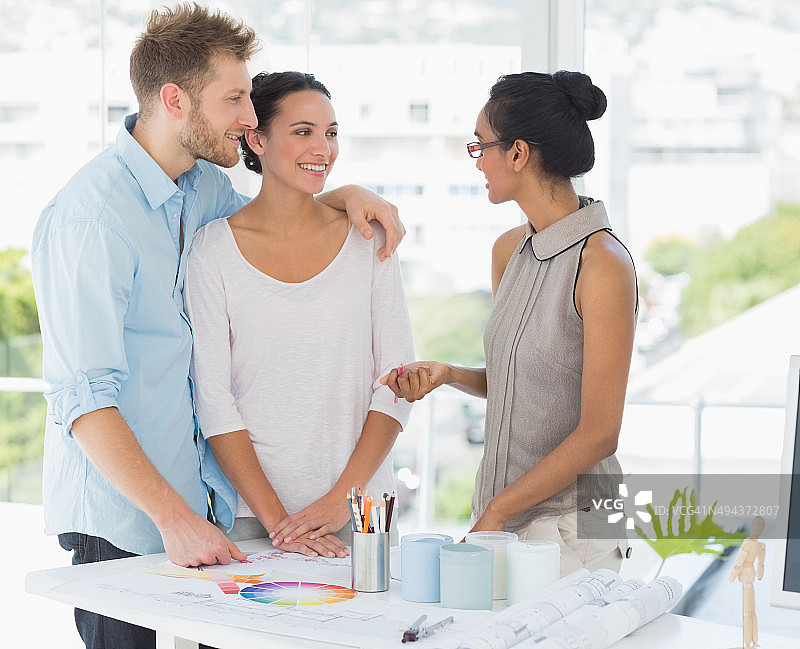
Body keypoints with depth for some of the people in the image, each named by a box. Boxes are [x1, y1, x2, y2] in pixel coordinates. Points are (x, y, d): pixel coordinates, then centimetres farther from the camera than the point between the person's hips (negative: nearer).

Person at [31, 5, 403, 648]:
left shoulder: (203, 185, 6)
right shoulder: (89, 217, -18)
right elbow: (80, 399, -21)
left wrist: (346, 193, 8)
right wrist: (173, 518, -24)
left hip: (201, 508, 7)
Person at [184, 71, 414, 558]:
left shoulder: (368, 239, 3)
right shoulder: (214, 247, -3)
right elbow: (213, 398, -5)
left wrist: (341, 497, -9)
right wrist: (275, 518, -12)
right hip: (250, 514, -2)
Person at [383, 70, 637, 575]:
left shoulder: (603, 263, -16)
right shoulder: (509, 251, 8)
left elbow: (598, 434, -17)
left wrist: (495, 513, -13)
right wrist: (447, 375, 2)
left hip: (570, 531, -7)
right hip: (498, 518, 7)